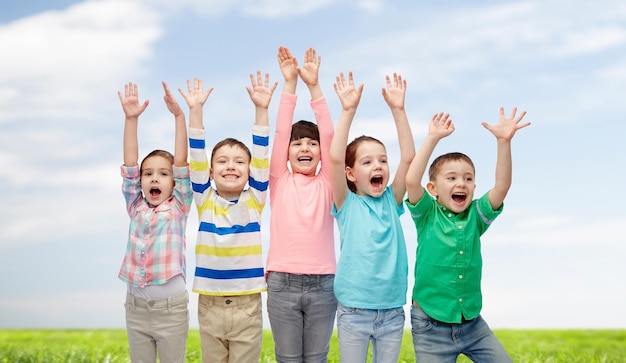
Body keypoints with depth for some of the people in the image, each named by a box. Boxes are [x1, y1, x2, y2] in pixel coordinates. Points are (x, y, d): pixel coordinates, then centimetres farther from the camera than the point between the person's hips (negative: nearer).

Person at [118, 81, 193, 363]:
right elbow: (129, 165, 0)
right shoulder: (136, 208, 7)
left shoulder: (178, 208, -1)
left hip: (171, 307, -3)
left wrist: (179, 115, -15)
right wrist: (131, 118, -7)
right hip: (135, 307, 3)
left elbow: (181, 162, -9)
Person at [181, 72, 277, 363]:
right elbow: (196, 157, -4)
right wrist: (195, 111, -12)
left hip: (247, 306, -1)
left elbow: (261, 157, -7)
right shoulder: (205, 201, 3)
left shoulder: (254, 200, 2)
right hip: (209, 305, 1)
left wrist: (261, 109, -15)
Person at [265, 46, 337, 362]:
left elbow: (329, 136, -3)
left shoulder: (326, 184, 5)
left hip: (322, 284, 0)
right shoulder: (280, 181, 6)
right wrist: (290, 84, -7)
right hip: (282, 283, 0)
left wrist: (314, 86, -8)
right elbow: (280, 134, -2)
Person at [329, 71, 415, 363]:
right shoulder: (347, 204, -3)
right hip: (354, 311, -3)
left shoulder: (392, 201, 5)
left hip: (392, 311, 3)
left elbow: (408, 157, -5)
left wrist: (398, 109, -10)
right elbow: (335, 158, -18)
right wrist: (348, 111, -21)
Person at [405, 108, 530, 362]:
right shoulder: (428, 215, -5)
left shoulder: (476, 216, 2)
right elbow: (411, 181, -22)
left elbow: (502, 186, -12)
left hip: (472, 323, 3)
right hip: (431, 326, -3)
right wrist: (433, 138, -21)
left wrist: (503, 141, -22)